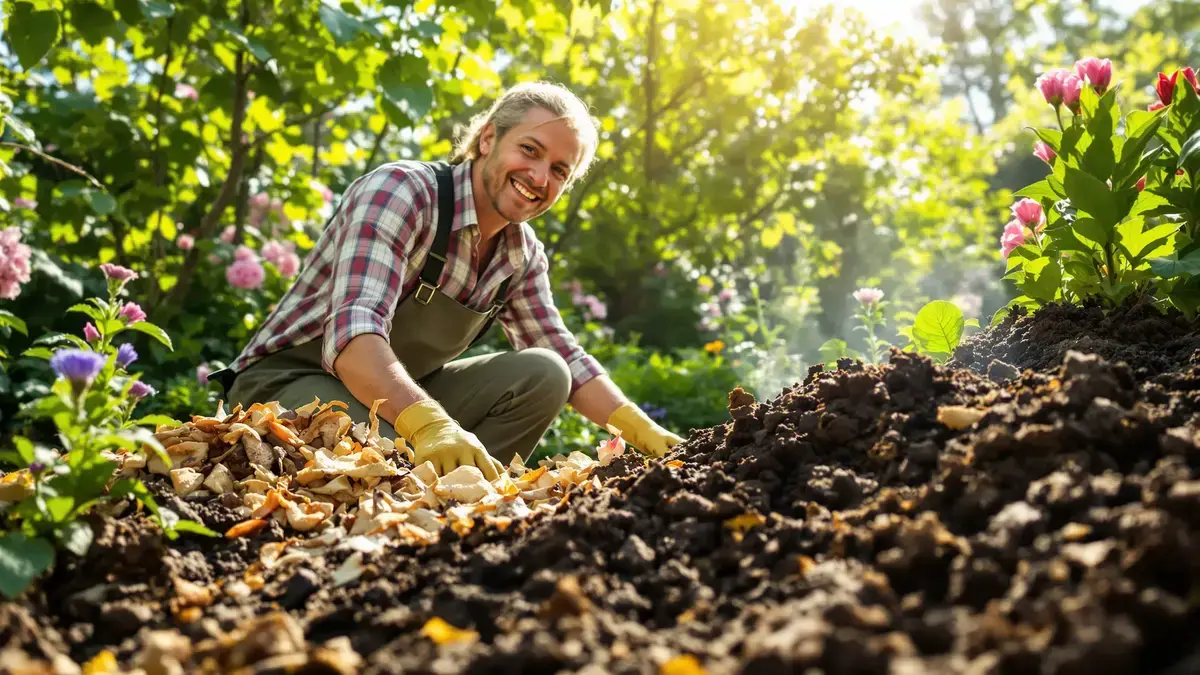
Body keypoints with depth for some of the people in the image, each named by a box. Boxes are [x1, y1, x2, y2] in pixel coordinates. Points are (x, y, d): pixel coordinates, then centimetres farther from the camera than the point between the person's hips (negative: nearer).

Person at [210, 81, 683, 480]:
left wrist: (641, 429, -7)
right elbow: (353, 336, -36)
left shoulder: (523, 254, 1)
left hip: (401, 394, 7)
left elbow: (566, 360, 9)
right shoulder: (401, 191, -22)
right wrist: (431, 424, -53)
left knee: (542, 374, -12)